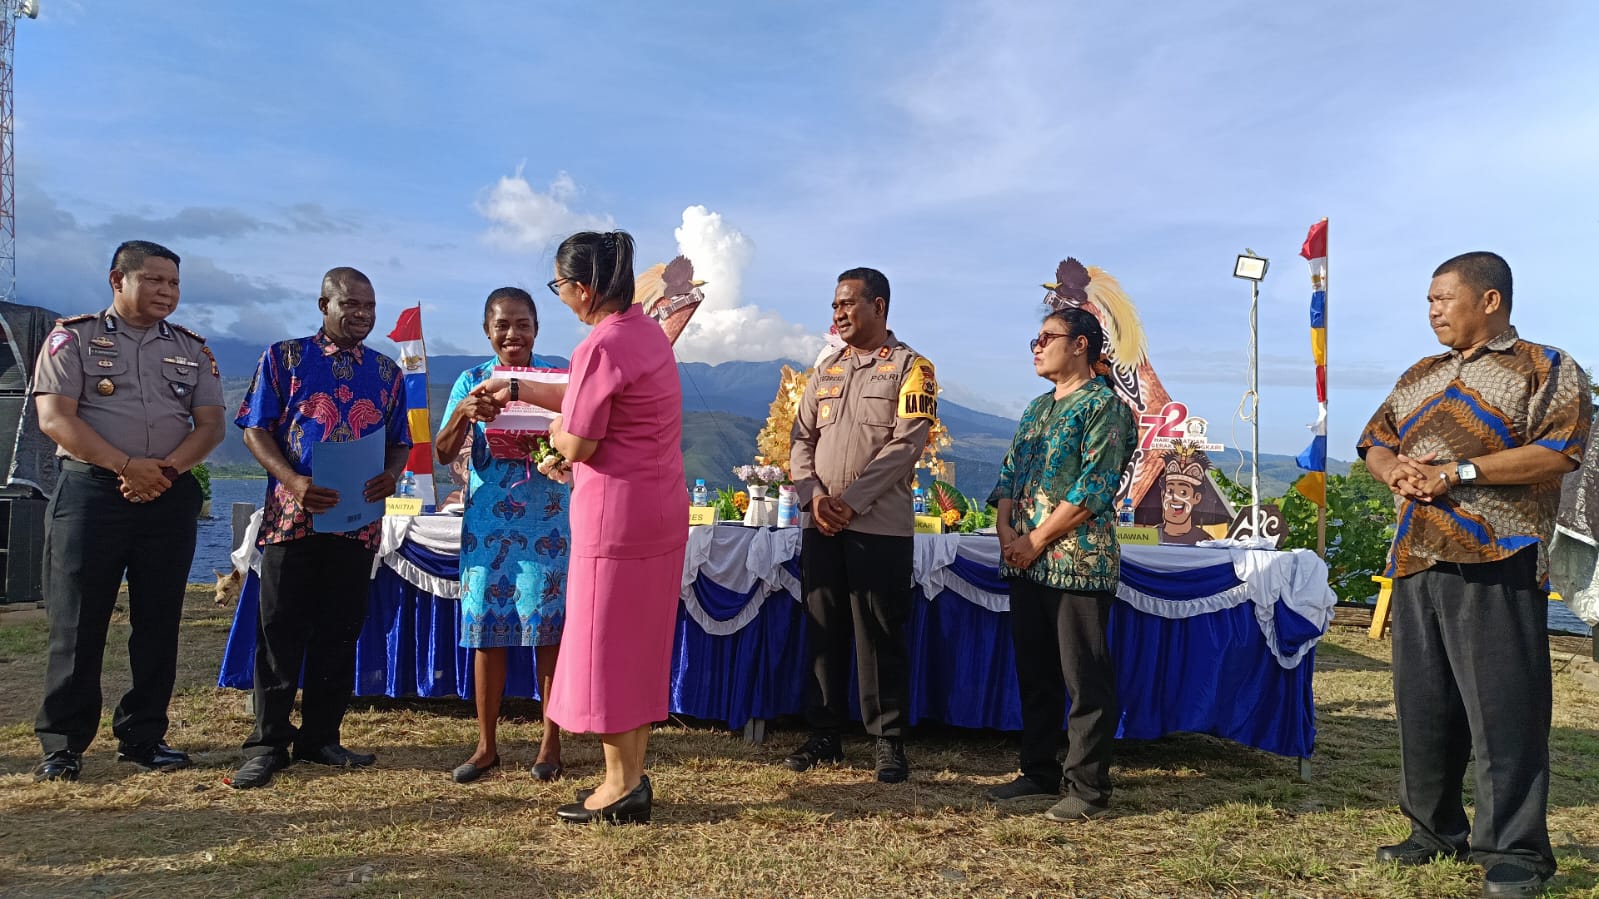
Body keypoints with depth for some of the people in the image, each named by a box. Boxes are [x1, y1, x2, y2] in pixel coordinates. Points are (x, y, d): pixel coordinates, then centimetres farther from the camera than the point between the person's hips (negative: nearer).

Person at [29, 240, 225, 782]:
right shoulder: (74, 337, 4)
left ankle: (143, 737, 16)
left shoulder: (192, 349, 13)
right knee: (77, 622, -1)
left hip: (170, 496, 3)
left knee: (159, 622, 6)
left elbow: (211, 425, 5)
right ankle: (62, 745, 9)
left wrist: (167, 468, -12)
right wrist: (127, 466, -16)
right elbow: (54, 417, -7)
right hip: (90, 492, -3)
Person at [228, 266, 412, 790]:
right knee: (281, 631, 0)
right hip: (292, 513, -3)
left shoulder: (387, 372, 13)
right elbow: (255, 430, 0)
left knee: (340, 633, 8)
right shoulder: (284, 358, 4)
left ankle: (320, 737, 20)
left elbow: (399, 441, 16)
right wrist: (293, 481, -17)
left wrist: (391, 473, -8)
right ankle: (267, 744, 10)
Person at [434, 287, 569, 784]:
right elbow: (444, 453, -2)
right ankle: (486, 745, 19)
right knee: (485, 631, 6)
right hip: (487, 523, 2)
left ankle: (551, 742, 16)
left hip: (545, 524, -1)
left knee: (547, 629, 2)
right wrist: (463, 413, -20)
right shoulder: (471, 381, 5)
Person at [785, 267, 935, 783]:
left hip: (880, 527, -5)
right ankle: (824, 735, 21)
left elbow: (906, 444, -12)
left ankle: (890, 741, 13)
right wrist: (814, 496, -6)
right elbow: (802, 439, 12)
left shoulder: (910, 367, -1)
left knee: (880, 637, 1)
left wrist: (850, 501, -16)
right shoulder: (827, 369, 16)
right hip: (820, 525, 5)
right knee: (823, 633, 10)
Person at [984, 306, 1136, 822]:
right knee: (1034, 673, 14)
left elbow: (1095, 489, -15)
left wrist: (1037, 540, -14)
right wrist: (1006, 531, -2)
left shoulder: (1103, 405, -6)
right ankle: (1039, 771, 26)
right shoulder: (1037, 409, 18)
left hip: (1078, 562, -8)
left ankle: (1089, 788, 9)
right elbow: (1009, 474, 16)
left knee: (1086, 680, -1)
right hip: (1027, 564, 8)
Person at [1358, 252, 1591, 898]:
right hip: (1416, 561, 6)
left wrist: (1457, 472, -15)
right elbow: (1375, 441, 21)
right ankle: (1435, 829, 23)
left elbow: (1559, 452, -11)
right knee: (1423, 704, 10)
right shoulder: (1419, 377, 21)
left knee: (1503, 708, -4)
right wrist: (1395, 469, -2)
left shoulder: (1546, 370, 1)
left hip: (1496, 565, -6)